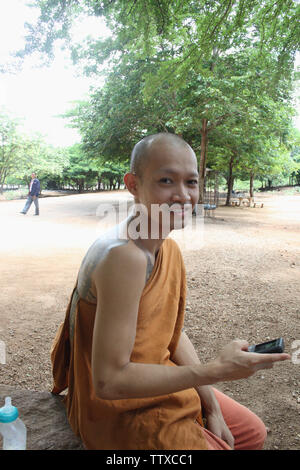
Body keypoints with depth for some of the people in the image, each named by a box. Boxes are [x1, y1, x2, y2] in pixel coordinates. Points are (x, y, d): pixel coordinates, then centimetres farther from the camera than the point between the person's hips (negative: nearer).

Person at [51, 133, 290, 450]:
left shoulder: (169, 249, -3)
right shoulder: (124, 257, -32)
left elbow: (174, 332, 4)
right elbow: (109, 381, -31)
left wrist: (212, 406, 0)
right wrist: (214, 371, -28)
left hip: (157, 382, 8)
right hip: (118, 409, -8)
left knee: (253, 433, 18)